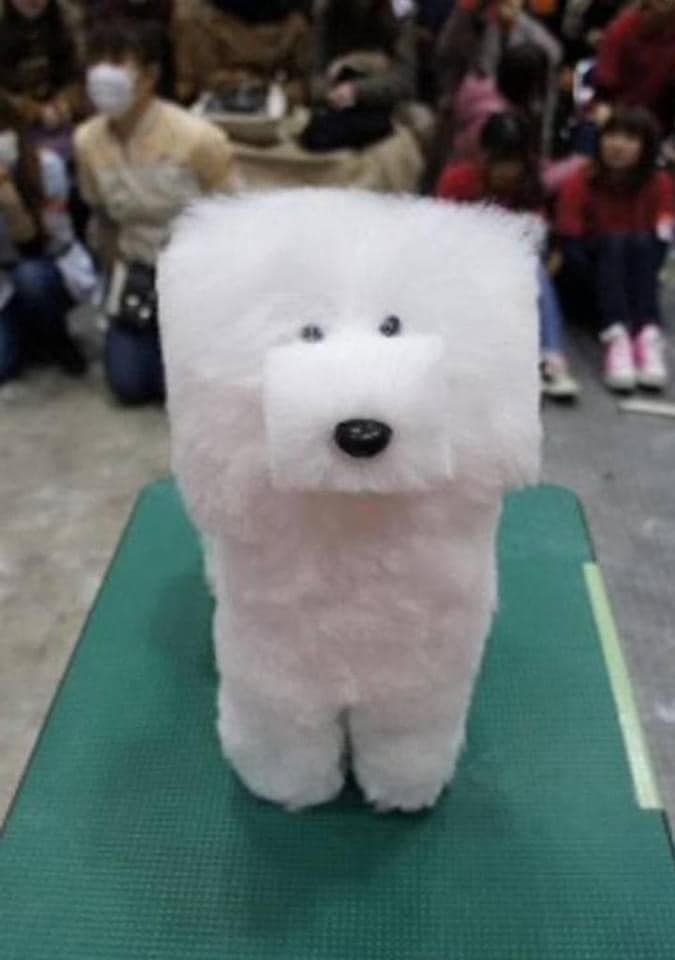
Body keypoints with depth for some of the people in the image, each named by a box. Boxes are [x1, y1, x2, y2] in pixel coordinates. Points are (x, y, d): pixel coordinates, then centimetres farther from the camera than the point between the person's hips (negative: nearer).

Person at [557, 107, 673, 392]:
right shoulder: (580, 183, -7)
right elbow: (570, 244, -14)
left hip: (637, 276, 1)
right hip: (594, 270, -1)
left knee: (642, 242, -27)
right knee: (614, 241, -29)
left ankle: (648, 337, -43)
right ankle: (615, 337, -48)